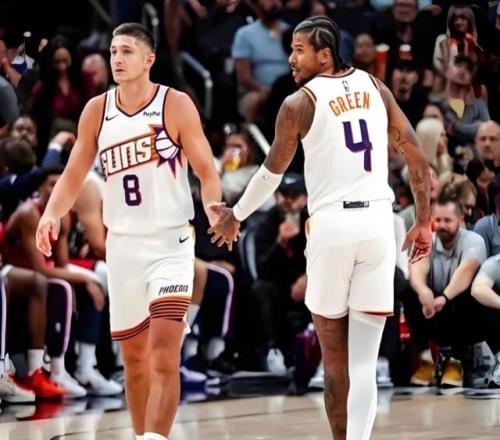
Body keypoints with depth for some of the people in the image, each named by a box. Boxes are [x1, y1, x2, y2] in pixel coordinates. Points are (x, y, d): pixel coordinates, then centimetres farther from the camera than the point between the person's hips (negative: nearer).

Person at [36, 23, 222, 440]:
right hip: (122, 244, 4)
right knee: (134, 355, 12)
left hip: (171, 242, -4)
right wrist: (52, 215, -11)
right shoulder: (97, 110, 4)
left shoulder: (176, 105, -7)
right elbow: (74, 175, 8)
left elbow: (206, 171, -6)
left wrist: (214, 209, -27)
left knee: (165, 354, -17)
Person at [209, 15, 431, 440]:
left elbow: (272, 173, 7)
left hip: (332, 225, -3)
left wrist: (237, 215, 23)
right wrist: (423, 222, 16)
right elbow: (416, 156, 8)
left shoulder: (300, 103, -3)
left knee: (335, 362, 12)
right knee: (363, 364, -1)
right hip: (378, 222, 3)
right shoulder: (373, 86, 9)